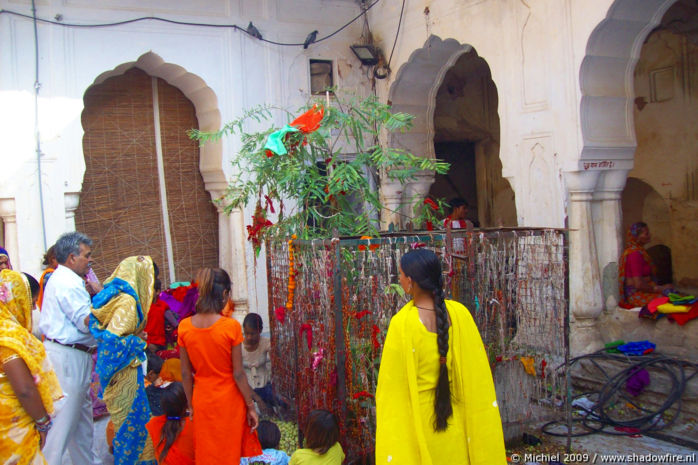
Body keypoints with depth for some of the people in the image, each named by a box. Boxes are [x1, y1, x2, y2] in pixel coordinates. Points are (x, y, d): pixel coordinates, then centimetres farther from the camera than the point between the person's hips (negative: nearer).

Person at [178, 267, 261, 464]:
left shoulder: (184, 326, -8)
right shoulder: (231, 326, -18)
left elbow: (186, 374, 0)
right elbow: (238, 374, -14)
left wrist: (191, 405, 12)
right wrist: (251, 407, -3)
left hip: (202, 401, 3)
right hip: (229, 401, -3)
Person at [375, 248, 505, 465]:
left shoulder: (402, 323, -22)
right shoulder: (459, 313, -12)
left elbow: (391, 386, -13)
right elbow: (476, 376, -5)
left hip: (416, 423, -3)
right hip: (455, 420, 3)